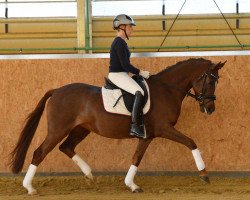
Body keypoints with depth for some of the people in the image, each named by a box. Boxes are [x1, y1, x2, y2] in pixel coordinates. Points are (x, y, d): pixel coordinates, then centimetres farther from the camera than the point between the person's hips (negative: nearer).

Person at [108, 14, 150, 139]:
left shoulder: (119, 42, 18)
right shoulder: (120, 43, -14)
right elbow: (125, 65, -19)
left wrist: (138, 72, 17)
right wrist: (140, 72, -12)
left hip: (120, 74, 11)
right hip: (118, 75, -11)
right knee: (139, 92, -27)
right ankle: (135, 127, -34)